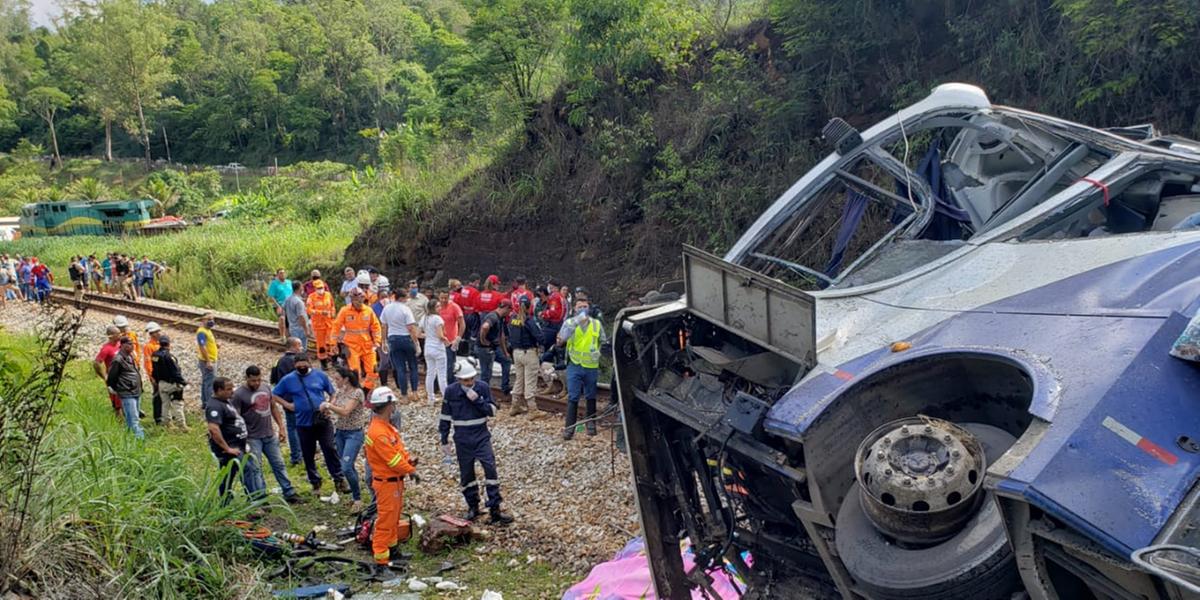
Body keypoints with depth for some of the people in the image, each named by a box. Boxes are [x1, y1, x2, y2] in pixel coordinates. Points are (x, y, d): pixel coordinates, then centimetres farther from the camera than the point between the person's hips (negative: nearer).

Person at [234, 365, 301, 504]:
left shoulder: (266, 388, 6)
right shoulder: (239, 394, -12)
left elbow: (274, 408, 15)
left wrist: (281, 427, 11)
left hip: (270, 435, 6)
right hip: (252, 438, -6)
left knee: (279, 465, 11)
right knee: (255, 469, -3)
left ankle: (289, 494, 18)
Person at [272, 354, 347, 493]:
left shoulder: (320, 375, 1)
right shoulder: (288, 380, 0)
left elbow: (332, 393, 9)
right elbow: (274, 395, 10)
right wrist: (287, 405, -2)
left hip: (323, 421, -1)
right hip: (303, 423, 1)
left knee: (330, 450, -6)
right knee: (308, 454, 9)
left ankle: (339, 480, 2)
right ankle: (315, 482, 22)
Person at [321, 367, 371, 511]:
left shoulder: (357, 392, -15)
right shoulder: (339, 391, 7)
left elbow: (345, 412, -24)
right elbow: (330, 408, 1)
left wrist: (328, 406, -22)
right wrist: (325, 408, -20)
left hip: (353, 434, -7)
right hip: (340, 432, 7)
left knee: (346, 468, -14)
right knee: (347, 467, 12)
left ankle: (358, 499, -1)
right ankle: (355, 495, 25)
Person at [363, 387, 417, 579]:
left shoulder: (387, 426, 6)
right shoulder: (378, 432, -26)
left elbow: (399, 448, 14)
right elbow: (393, 460, -24)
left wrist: (409, 459, -4)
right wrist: (411, 470, -10)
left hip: (396, 480, 10)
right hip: (387, 483, -10)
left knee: (395, 518, 24)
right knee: (385, 522, -5)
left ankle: (393, 549, 41)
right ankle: (380, 565, -1)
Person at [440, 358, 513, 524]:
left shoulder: (483, 387, -6)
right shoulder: (451, 391, -6)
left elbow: (492, 411, -6)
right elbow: (445, 417, 2)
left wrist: (477, 400, -21)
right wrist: (444, 440, 4)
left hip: (481, 437, -1)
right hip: (462, 440, 1)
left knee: (490, 468, -12)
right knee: (466, 473, 9)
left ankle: (495, 509, -8)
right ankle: (473, 507, 26)